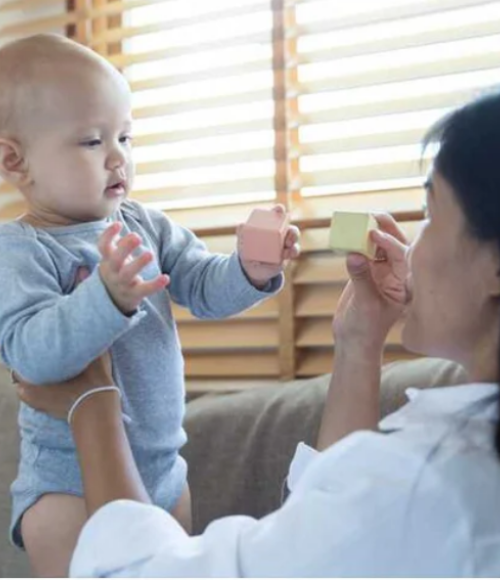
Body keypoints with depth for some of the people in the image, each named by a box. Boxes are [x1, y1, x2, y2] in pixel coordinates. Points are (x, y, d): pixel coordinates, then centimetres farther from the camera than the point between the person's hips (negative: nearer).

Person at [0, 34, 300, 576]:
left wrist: (252, 272, -21)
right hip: (71, 480, -6)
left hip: (163, 464, 6)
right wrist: (107, 295, -44)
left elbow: (203, 287, 0)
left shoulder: (148, 227, 2)